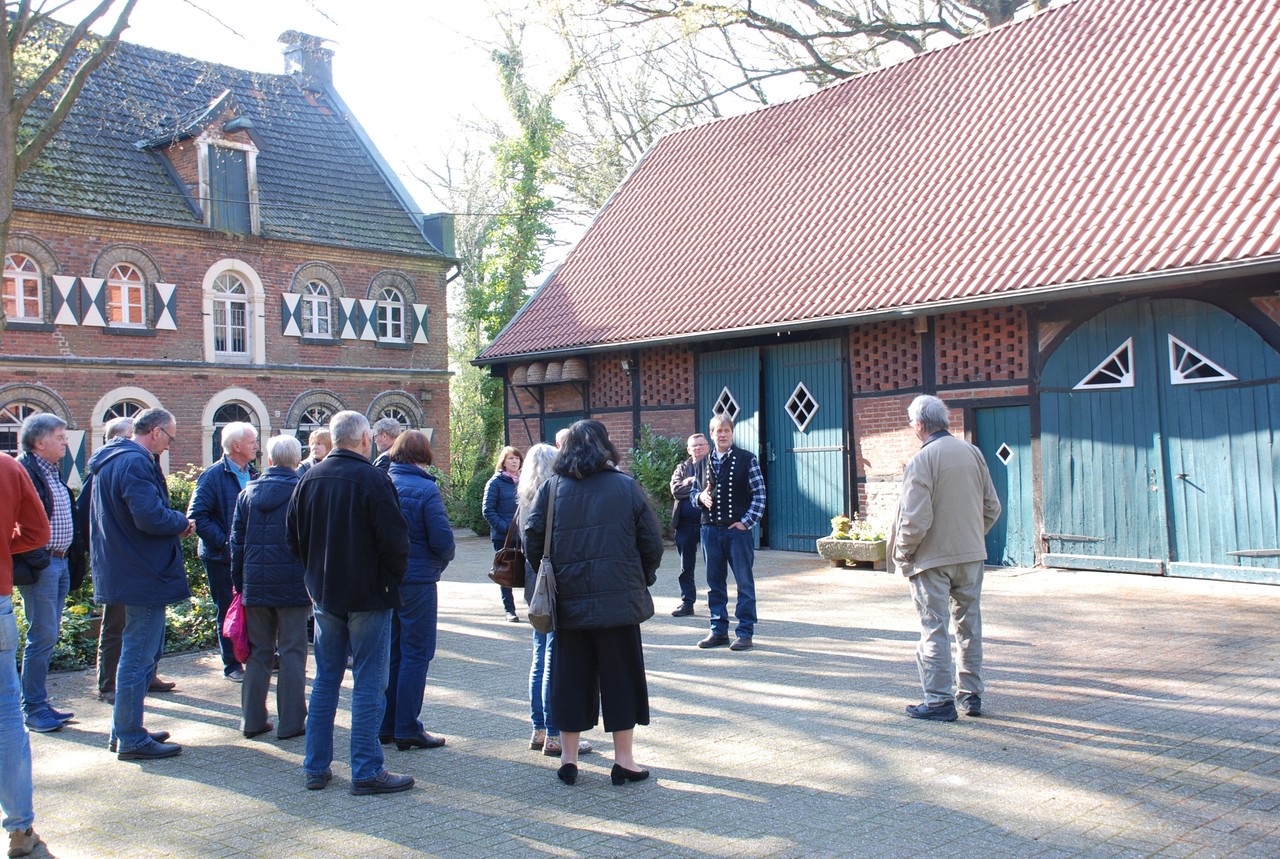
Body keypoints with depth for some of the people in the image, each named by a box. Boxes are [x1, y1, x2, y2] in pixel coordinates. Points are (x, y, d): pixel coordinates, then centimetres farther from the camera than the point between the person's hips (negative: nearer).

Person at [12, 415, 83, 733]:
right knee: (42, 636, -4)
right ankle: (33, 707, 6)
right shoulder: (24, 471, -12)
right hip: (40, 566, -9)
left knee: (49, 636, 13)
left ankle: (39, 703, 22)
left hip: (60, 562, 9)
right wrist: (34, 560, -21)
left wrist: (74, 558, 14)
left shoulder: (54, 471, 15)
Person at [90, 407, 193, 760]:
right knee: (138, 655, -2)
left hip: (124, 570, 11)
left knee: (142, 652, 20)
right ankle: (131, 739, 6)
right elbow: (150, 516, -28)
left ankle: (125, 730, 28)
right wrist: (181, 522, -10)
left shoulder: (112, 461, 15)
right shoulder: (136, 463, -19)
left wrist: (175, 523, 8)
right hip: (144, 574, -11)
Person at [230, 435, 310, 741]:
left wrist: (238, 582, 14)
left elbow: (237, 541, 8)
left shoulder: (248, 493, 6)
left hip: (255, 585, 4)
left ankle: (252, 719, 17)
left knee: (258, 652, 13)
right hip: (292, 585, -4)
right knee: (292, 652, 3)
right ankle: (291, 721, 6)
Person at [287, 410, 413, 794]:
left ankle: (316, 767, 19)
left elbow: (293, 536, 9)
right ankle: (366, 772, 4)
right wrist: (393, 577, -1)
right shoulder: (373, 479, -15)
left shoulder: (309, 479, 4)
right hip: (369, 596, -6)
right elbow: (395, 539, -18)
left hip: (324, 594, 6)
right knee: (368, 684, 1)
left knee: (325, 680, 15)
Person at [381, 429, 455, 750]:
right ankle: (408, 729, 5)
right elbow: (442, 540, -15)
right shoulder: (426, 490, -15)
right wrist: (443, 560, 6)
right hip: (417, 580, -6)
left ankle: (385, 724, 22)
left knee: (390, 652, 16)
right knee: (415, 654, 3)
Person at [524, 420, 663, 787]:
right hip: (619, 601, -1)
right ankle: (624, 760, 13)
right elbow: (652, 542, 0)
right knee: (621, 677, 8)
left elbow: (532, 541, 0)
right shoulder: (626, 486, -1)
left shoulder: (551, 488, 1)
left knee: (570, 678, 11)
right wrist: (642, 581, 15)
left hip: (568, 603, 2)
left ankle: (568, 758, 19)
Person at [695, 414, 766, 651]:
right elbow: (695, 491, 21)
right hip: (711, 529, 4)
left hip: (738, 529, -4)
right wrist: (700, 497, -3)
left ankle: (745, 632, 8)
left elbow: (759, 494, -2)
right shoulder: (703, 463, 12)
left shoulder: (747, 459, -1)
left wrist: (747, 522, -10)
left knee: (744, 582, 1)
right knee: (715, 583, 9)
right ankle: (719, 631, 18)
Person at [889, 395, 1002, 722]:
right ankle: (971, 694, 24)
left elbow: (916, 519, -19)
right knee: (969, 624, 15)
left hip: (932, 558, -6)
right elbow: (992, 507, 8)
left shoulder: (921, 460, -16)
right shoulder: (973, 453, 3)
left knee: (934, 629, 2)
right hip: (972, 554, 6)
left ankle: (939, 701, 6)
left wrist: (902, 552, -4)